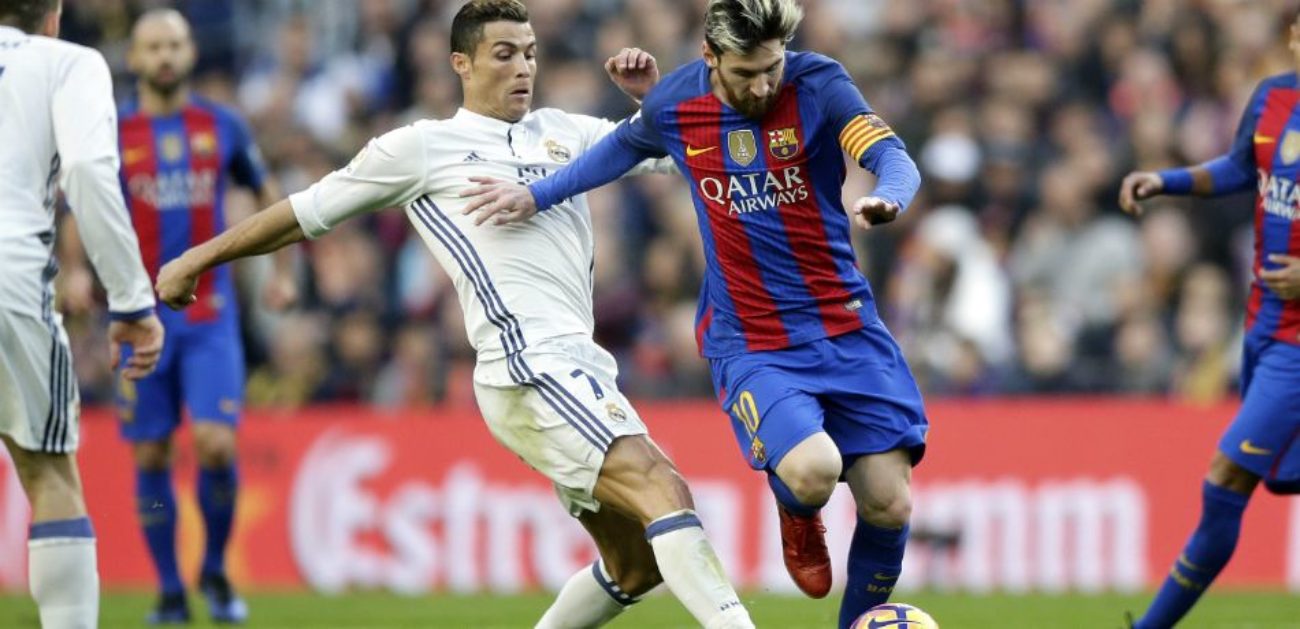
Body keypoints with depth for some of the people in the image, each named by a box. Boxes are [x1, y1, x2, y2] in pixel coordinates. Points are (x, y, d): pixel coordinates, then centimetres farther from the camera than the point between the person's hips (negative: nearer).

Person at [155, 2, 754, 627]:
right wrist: (197, 259, 19)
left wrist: (652, 95, 5)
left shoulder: (563, 133, 21)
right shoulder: (423, 146, 6)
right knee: (662, 488, -24)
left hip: (580, 367, 8)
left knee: (636, 563, 8)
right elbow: (309, 211, 13)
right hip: (530, 365, -8)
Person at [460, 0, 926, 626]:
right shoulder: (674, 106, -4)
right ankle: (797, 517, 11)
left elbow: (894, 158, -22)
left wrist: (885, 197, -45)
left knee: (888, 506, -6)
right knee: (812, 470, -28)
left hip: (846, 329, 1)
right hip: (749, 345, -1)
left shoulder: (817, 84, -10)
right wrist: (538, 194, 19)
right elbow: (623, 147, 19)